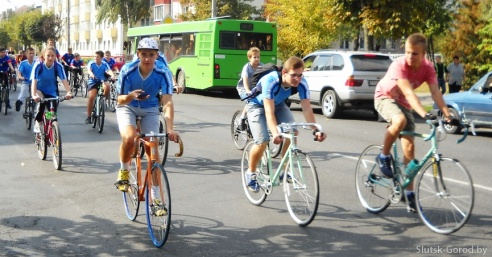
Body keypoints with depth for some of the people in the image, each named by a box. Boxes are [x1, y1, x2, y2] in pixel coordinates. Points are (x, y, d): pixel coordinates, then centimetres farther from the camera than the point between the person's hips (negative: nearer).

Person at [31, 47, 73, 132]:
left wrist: (69, 92, -46)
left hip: (52, 92, 2)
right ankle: (38, 123, -12)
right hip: (40, 90, -2)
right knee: (41, 101, -32)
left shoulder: (58, 66, -20)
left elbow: (64, 80, -28)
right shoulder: (38, 65, -24)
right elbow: (34, 81, -32)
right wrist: (33, 95, -48)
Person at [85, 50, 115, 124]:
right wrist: (91, 74, -51)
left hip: (102, 81, 1)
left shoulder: (104, 64, -5)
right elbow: (89, 69, -27)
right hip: (93, 82, -1)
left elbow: (109, 71, -22)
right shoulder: (91, 63, -7)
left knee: (107, 86, -34)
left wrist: (112, 75, -45)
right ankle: (88, 117, -10)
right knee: (91, 97, -19)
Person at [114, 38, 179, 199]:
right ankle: (123, 172, 1)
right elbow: (120, 100, -18)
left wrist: (170, 129, -46)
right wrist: (131, 96, -42)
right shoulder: (128, 71, -26)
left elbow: (167, 102, -33)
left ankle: (155, 195, 5)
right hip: (127, 107, -1)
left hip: (150, 109, 1)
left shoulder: (163, 73, -27)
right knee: (129, 137, -29)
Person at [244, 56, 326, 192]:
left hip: (278, 104, 5)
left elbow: (307, 108, -25)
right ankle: (250, 173, 6)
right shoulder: (270, 81, -39)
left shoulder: (301, 83, -27)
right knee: (262, 141, -20)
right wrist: (275, 133, -56)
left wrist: (315, 130, -37)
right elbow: (269, 111, -43)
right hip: (258, 105, -4)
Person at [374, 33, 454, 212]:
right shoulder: (399, 65, -32)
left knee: (409, 147, -3)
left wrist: (447, 114, -40)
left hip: (403, 103, 5)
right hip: (385, 97, -5)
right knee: (400, 120, -39)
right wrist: (424, 114, -53)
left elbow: (435, 92, -26)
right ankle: (384, 157, -14)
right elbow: (408, 92, -41)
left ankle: (410, 193, 5)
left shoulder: (428, 68, -17)